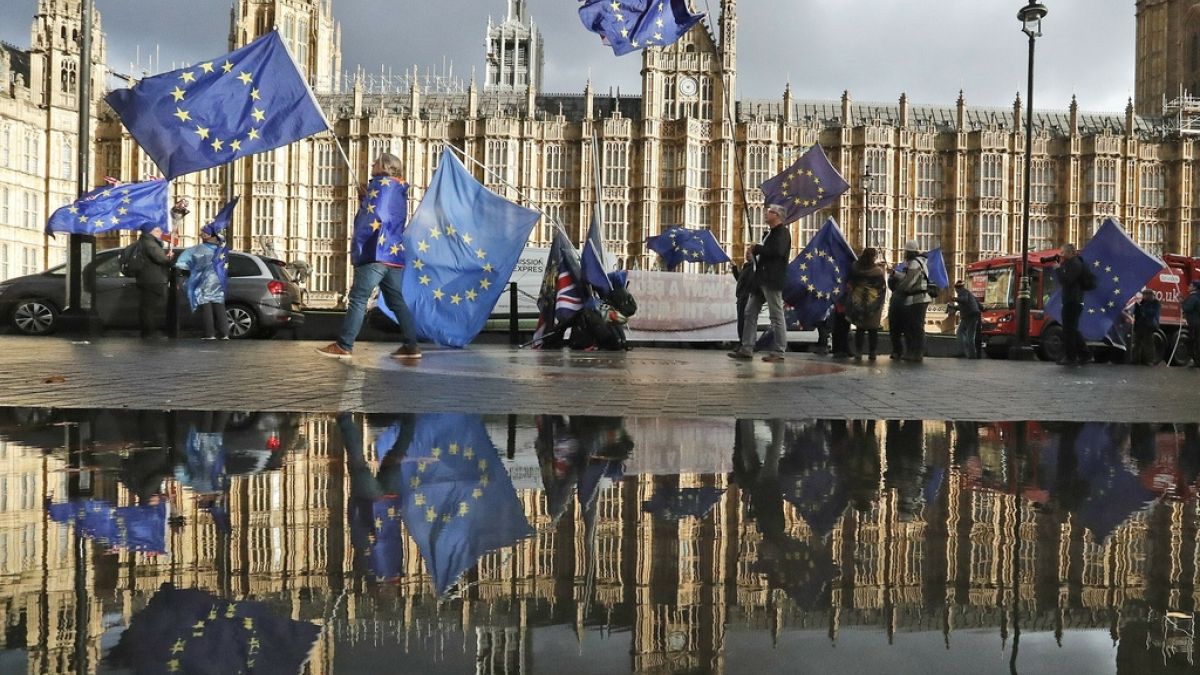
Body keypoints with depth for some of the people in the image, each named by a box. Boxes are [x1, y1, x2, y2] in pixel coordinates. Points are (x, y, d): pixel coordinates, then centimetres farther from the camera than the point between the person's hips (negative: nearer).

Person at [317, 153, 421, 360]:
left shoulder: (381, 184, -4)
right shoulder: (399, 190, 21)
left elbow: (373, 219, -14)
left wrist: (358, 249, -12)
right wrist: (366, 199, 17)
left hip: (376, 254, -9)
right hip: (394, 254, 9)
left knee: (358, 299, -8)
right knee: (396, 301, 9)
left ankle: (343, 346, -8)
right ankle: (411, 345, 5)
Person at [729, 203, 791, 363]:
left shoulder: (782, 232, -6)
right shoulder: (769, 233, 21)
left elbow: (777, 251, -23)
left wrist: (756, 248, -12)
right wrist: (753, 254, 4)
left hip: (772, 280, -10)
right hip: (760, 279, 10)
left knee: (777, 316, -5)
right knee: (750, 313, 7)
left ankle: (778, 353, -2)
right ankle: (746, 349, 8)